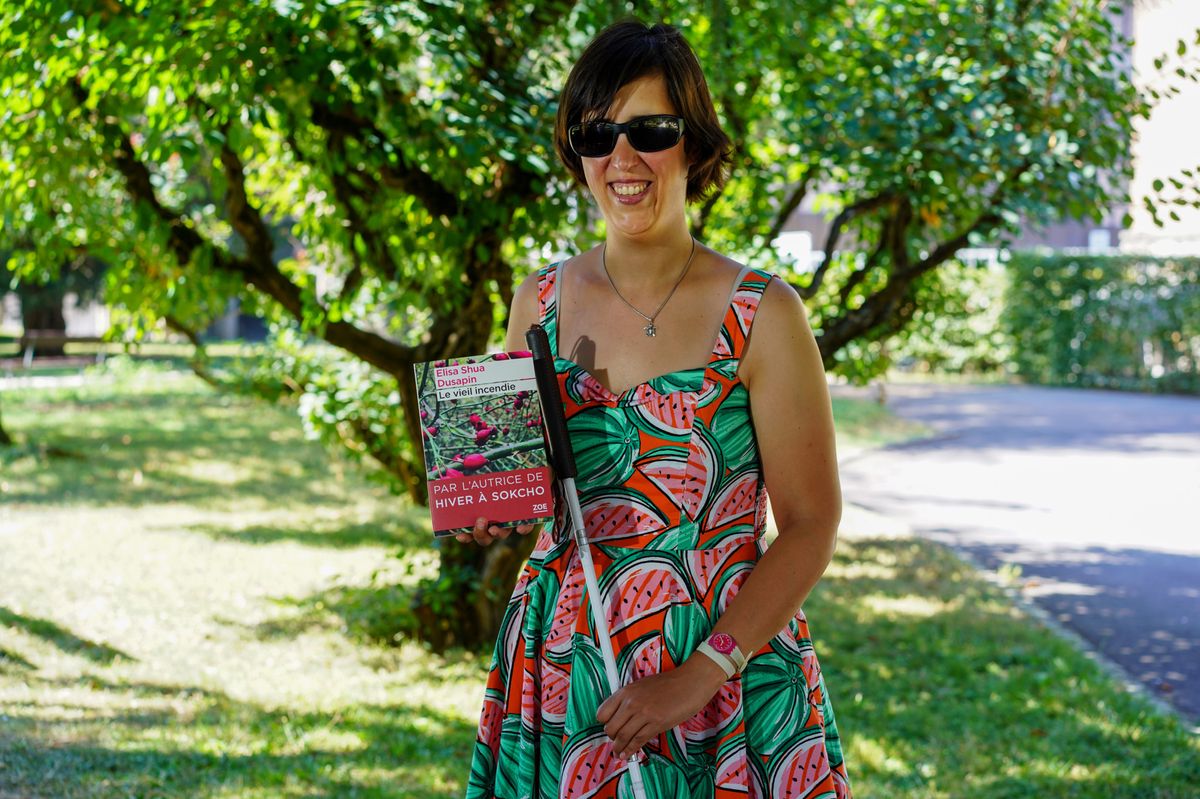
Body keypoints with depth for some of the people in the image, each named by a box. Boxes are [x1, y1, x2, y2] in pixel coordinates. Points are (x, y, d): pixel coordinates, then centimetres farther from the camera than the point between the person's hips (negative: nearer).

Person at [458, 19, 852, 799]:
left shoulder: (763, 315, -9)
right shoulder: (541, 302, 3)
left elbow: (811, 527, -10)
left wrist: (696, 679, -17)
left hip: (728, 662, -3)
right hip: (561, 669, 3)